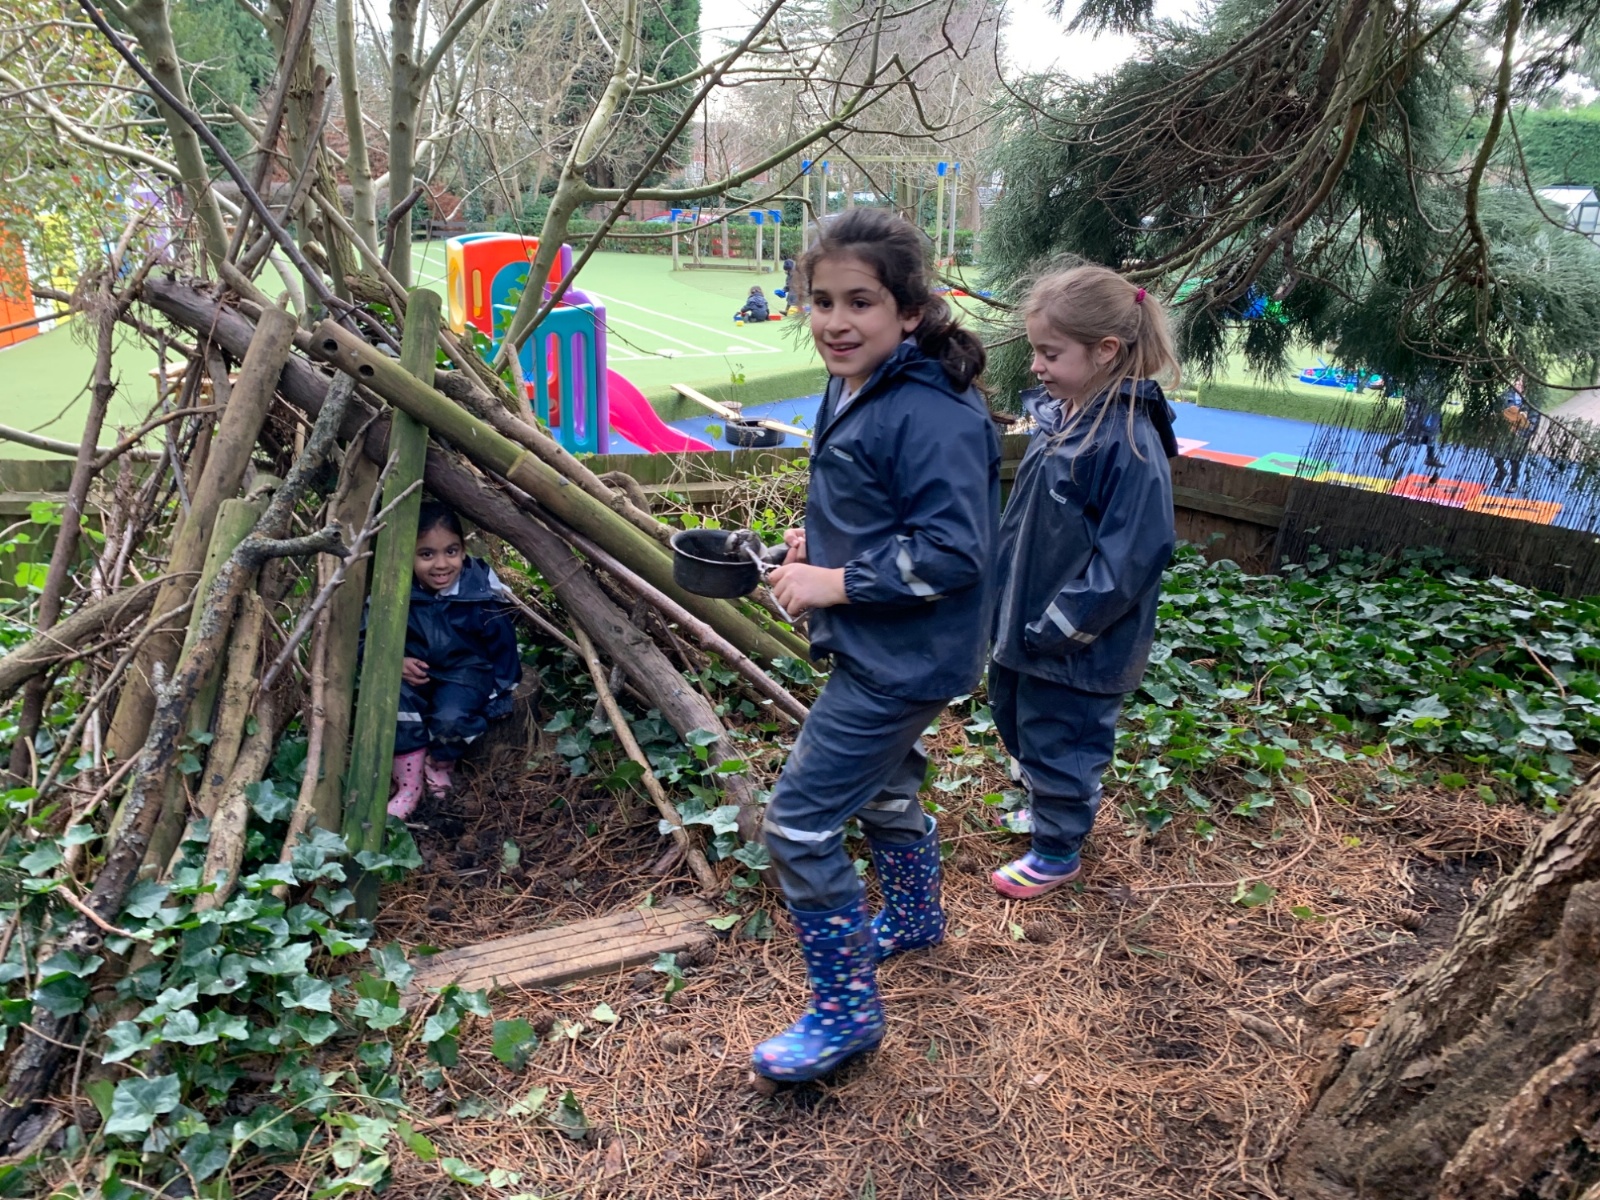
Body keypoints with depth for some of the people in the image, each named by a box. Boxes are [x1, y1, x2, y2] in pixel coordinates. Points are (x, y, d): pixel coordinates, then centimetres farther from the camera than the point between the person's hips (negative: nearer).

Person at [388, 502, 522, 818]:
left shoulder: (480, 593, -20)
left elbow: (502, 644, -7)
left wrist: (498, 691, -5)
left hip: (465, 672, -2)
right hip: (414, 671, 2)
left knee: (452, 718, -31)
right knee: (394, 694, -32)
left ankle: (440, 764, 8)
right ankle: (409, 783, -16)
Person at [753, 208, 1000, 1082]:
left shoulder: (931, 417, -24)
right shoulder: (854, 390, 5)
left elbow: (953, 552, -27)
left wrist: (837, 582, -23)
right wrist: (815, 543, 2)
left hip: (903, 657, -10)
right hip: (874, 648, 10)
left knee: (798, 823, -5)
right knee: (883, 791, 28)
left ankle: (844, 1010, 12)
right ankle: (913, 920, 54)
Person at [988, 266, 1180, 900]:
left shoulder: (1129, 443, -25)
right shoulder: (1057, 415, 1)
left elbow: (1130, 557, -25)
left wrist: (1057, 627, -20)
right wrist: (1004, 595, 10)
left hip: (1076, 648, -9)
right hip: (1025, 620, 9)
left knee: (1058, 744, 10)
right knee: (1014, 718, 26)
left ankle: (1056, 852, 34)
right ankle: (1046, 804, 51)